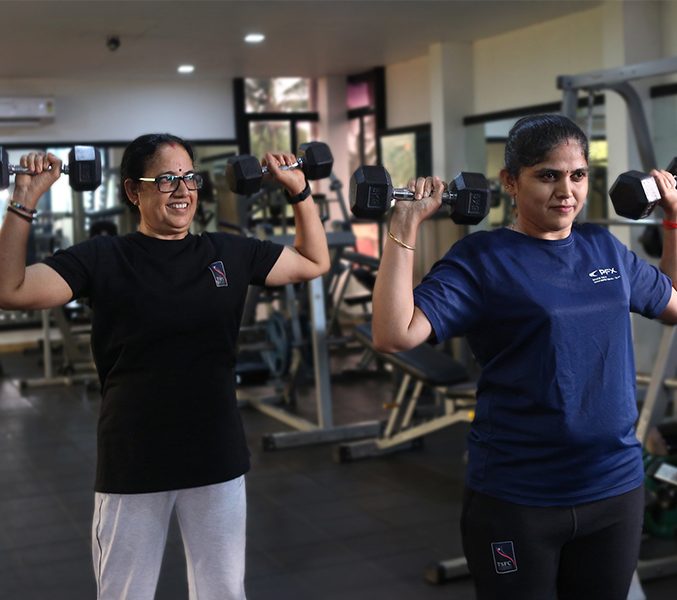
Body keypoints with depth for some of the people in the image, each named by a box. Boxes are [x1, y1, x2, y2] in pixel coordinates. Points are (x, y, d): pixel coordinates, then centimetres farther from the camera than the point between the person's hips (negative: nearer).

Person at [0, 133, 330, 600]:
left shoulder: (229, 253, 4)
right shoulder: (103, 258, -6)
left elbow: (314, 263, 15)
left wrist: (300, 191, 6)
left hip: (217, 460, 3)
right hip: (132, 466, -2)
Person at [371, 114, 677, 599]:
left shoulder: (605, 248, 6)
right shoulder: (481, 259, -10)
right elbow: (394, 335, -23)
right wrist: (406, 226, -24)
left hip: (617, 487, 5)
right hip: (516, 500, -5)